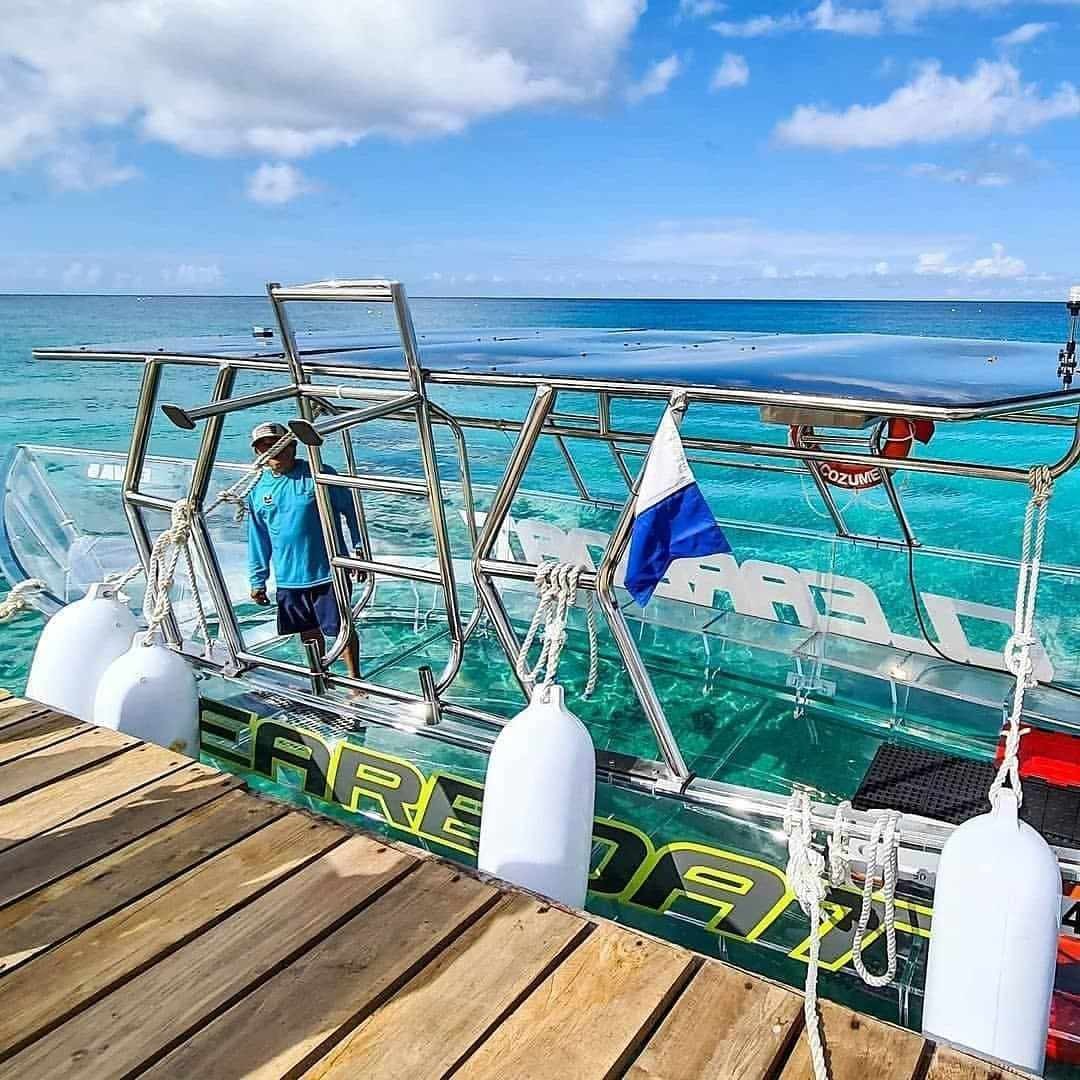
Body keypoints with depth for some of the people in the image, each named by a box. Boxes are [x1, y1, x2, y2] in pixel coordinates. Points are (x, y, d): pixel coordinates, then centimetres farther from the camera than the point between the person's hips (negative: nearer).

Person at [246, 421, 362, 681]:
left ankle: (355, 681, 21)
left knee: (341, 629, 3)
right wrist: (257, 580, 12)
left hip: (327, 572, -4)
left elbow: (351, 511, -3)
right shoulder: (257, 489, 5)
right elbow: (258, 539, 12)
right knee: (308, 633, 17)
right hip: (288, 579, 4)